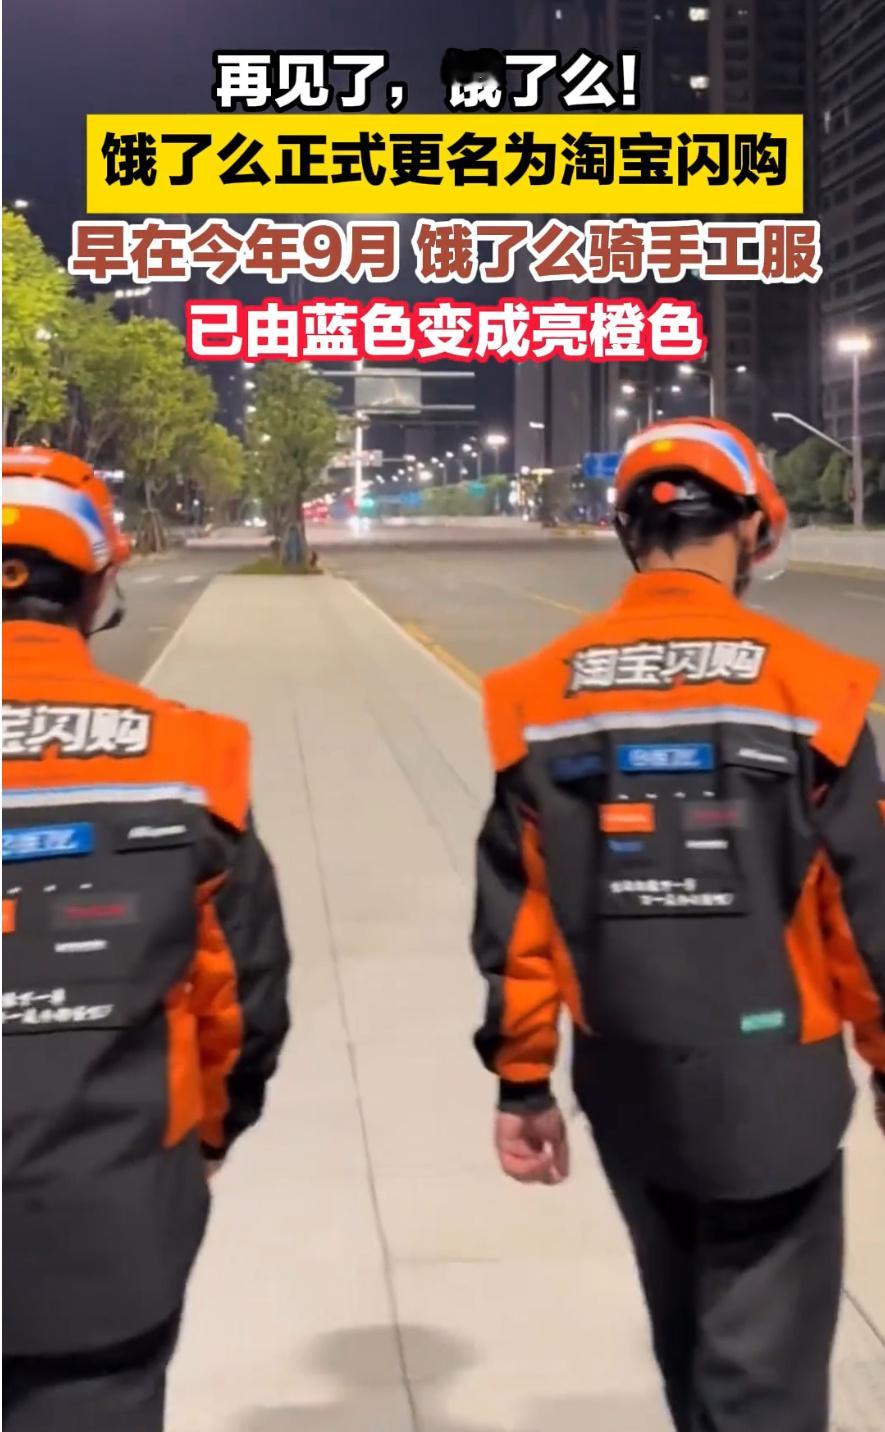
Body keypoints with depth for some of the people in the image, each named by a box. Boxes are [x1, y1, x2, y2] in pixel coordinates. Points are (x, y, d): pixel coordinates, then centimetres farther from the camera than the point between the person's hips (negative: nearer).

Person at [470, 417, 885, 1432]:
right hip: (772, 1080, -4)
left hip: (626, 1079, 4)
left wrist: (521, 1080, 9)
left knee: (690, 1346, 24)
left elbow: (517, 910, -1)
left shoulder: (546, 693, -3)